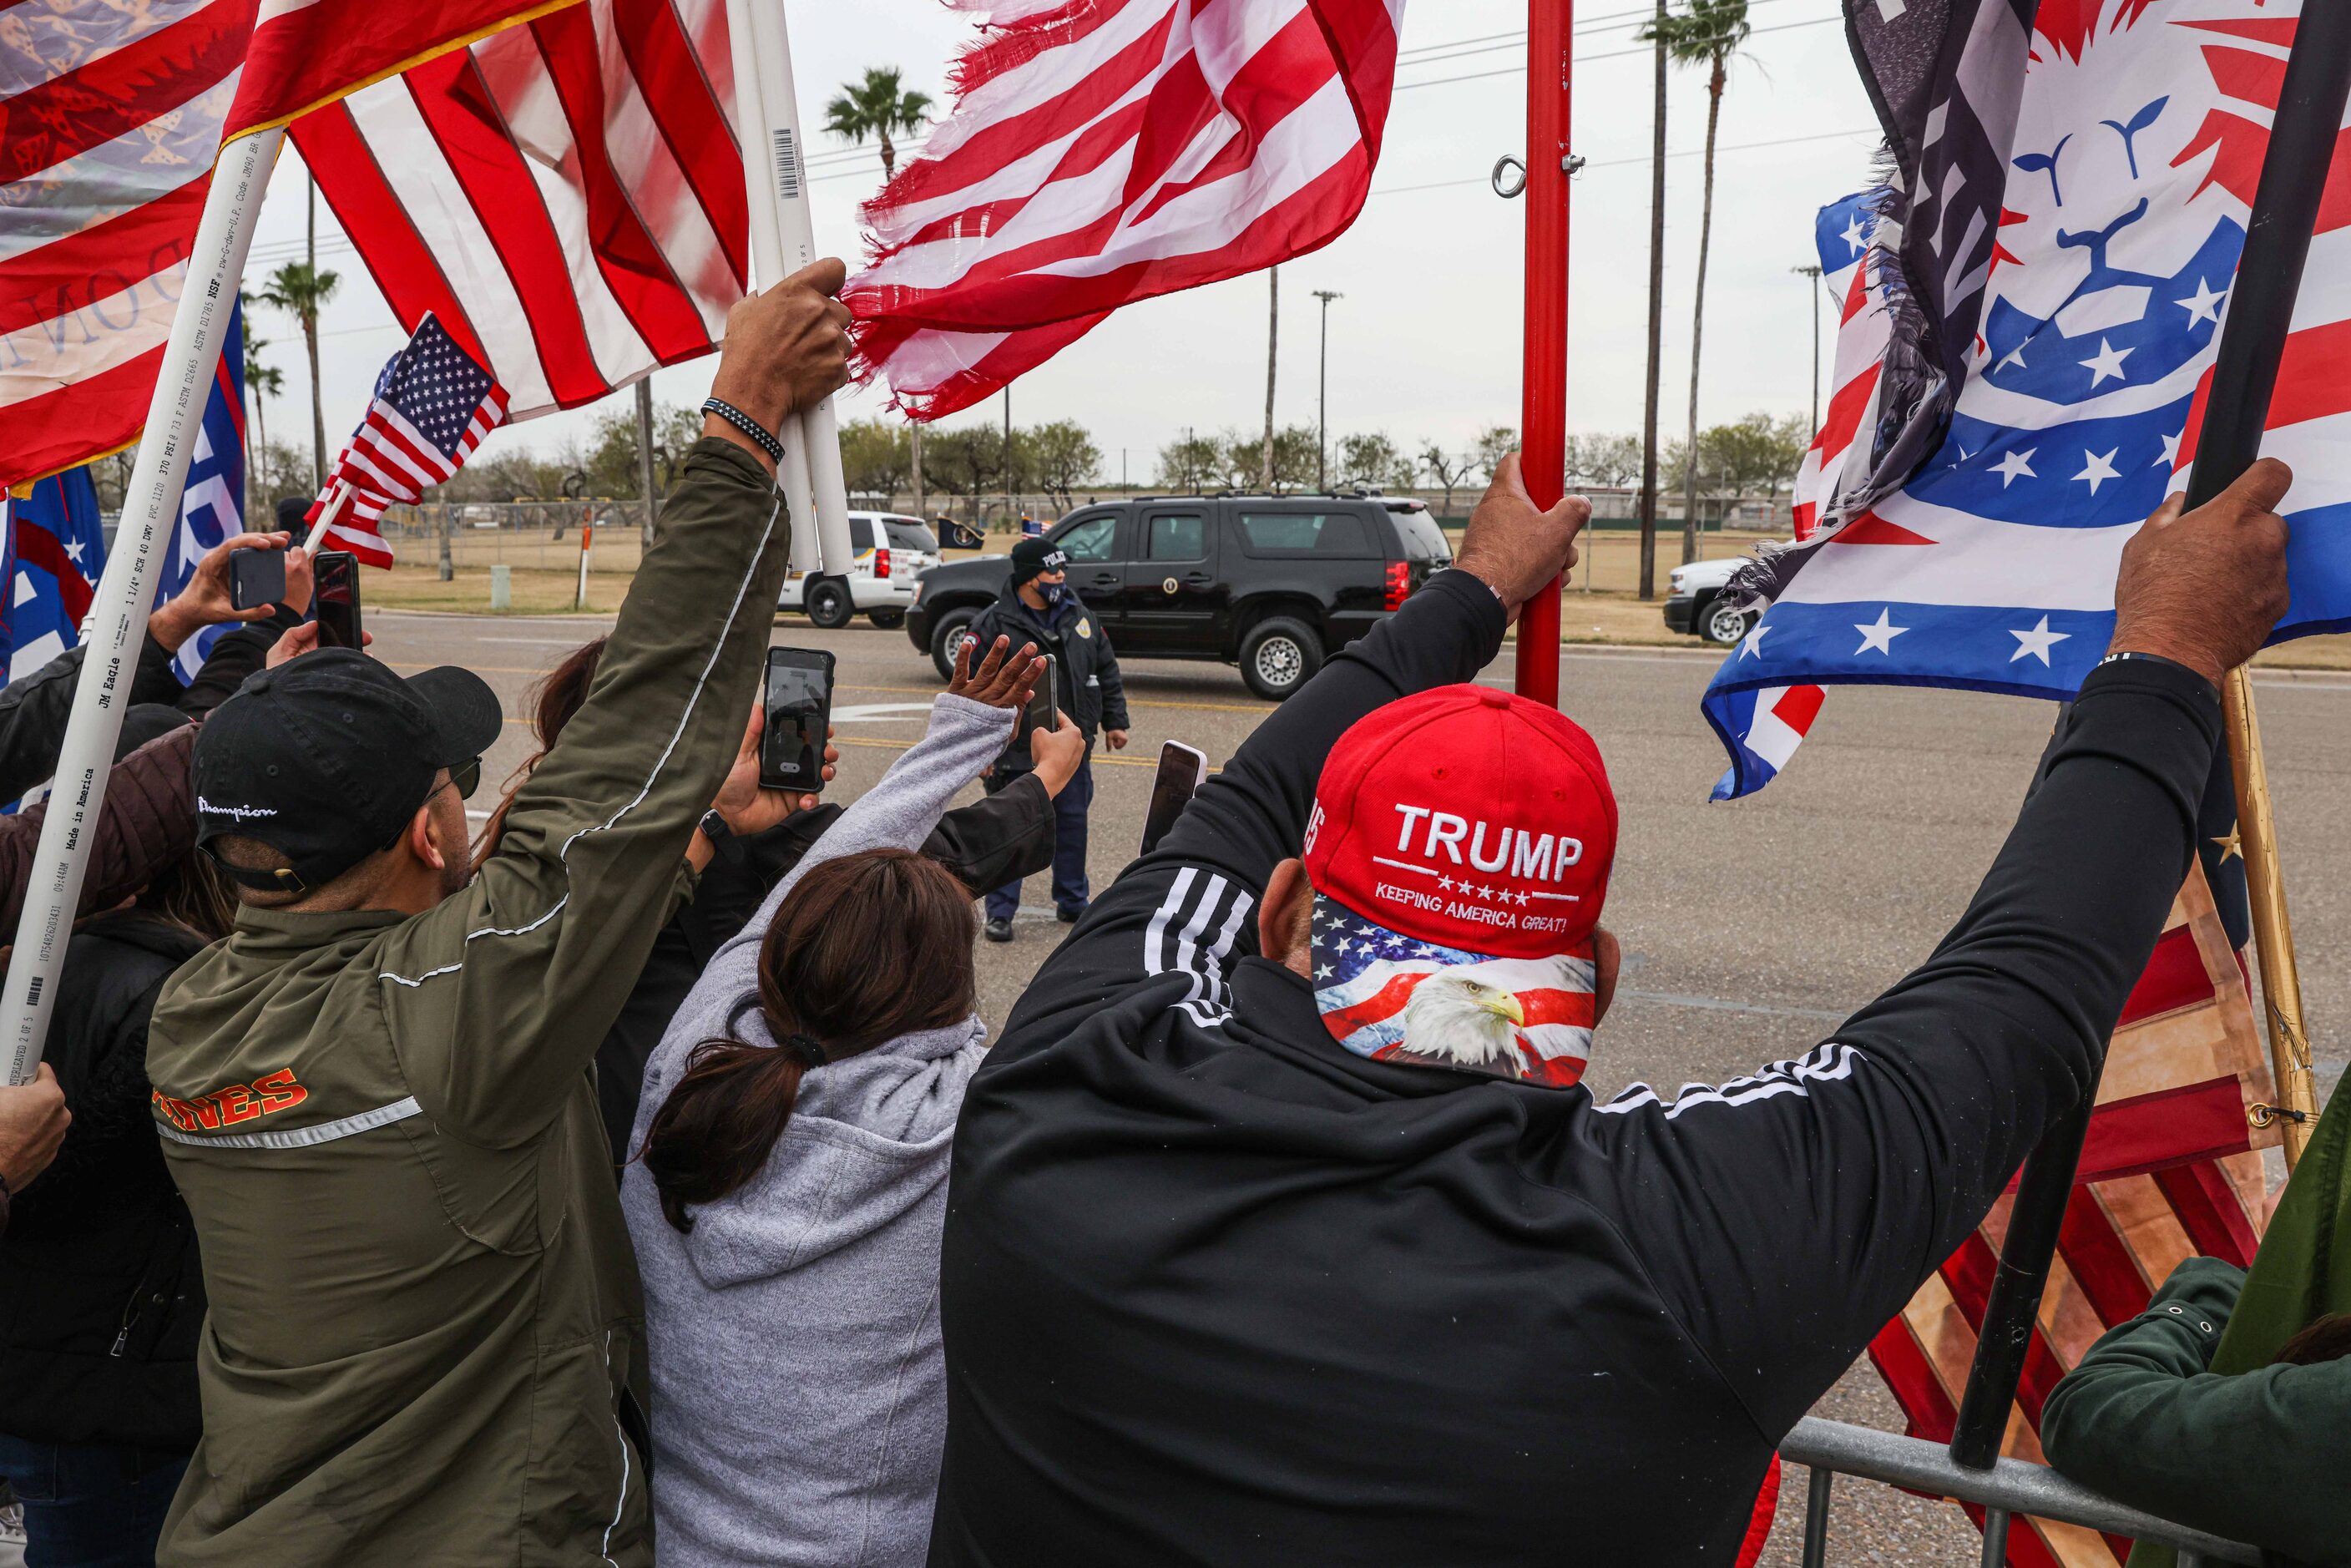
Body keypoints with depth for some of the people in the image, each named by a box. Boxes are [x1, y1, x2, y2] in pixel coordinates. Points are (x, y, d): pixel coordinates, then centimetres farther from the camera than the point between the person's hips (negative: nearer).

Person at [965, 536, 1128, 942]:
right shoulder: (994, 625, -10)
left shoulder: (1079, 616, 7)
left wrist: (1114, 721, 15)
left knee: (1072, 824, 13)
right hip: (1017, 753, -5)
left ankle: (1072, 902, 28)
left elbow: (1107, 671, 17)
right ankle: (1000, 912, 11)